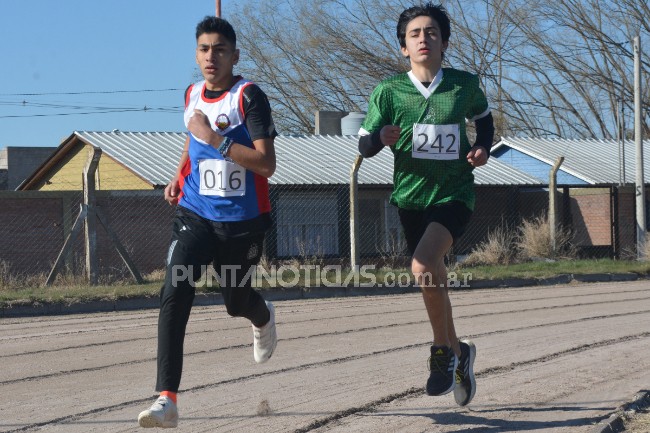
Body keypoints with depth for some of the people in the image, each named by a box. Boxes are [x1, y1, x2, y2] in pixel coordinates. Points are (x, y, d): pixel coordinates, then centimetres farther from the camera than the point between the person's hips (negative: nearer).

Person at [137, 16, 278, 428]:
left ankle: (263, 317, 58)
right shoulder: (192, 95, 5)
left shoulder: (249, 97, -14)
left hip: (242, 220, -3)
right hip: (195, 213, 3)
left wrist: (214, 138, -26)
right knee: (175, 293, -18)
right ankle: (167, 399, -22)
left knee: (237, 301, 16)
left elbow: (266, 164, -22)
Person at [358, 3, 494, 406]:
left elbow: (484, 116, 17)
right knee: (433, 283, 12)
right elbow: (364, 144, -1)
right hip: (411, 196, 3)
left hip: (454, 194, -3)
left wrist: (483, 147, -2)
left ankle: (444, 350, -8)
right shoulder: (389, 91, -6)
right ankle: (458, 353, 36)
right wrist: (381, 138, -24)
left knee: (424, 266, -27)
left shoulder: (466, 85, -5)